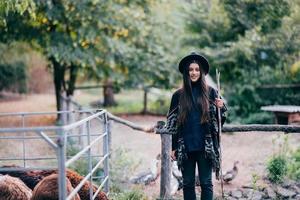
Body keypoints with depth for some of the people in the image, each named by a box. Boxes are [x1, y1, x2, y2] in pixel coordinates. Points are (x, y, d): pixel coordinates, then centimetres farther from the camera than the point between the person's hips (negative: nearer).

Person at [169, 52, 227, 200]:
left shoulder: (210, 92, 4)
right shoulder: (178, 95, 5)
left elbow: (219, 121, 8)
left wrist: (221, 108, -13)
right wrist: (174, 148, 6)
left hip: (205, 147, -1)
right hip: (186, 147, 1)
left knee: (206, 183, 2)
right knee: (188, 184, 8)